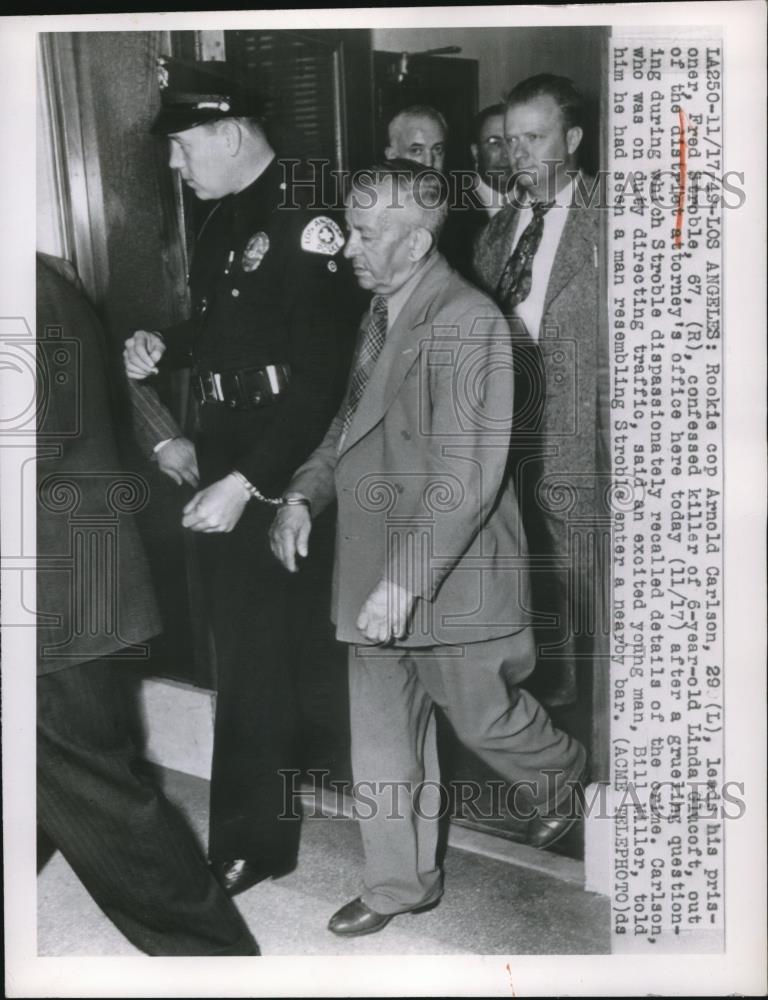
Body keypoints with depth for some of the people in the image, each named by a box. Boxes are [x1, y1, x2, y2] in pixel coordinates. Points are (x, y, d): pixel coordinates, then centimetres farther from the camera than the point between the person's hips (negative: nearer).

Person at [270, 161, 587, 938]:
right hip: (373, 572, 7)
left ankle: (561, 775, 46)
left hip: (449, 576, -7)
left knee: (481, 715, 13)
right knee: (381, 738, 14)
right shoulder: (380, 315, 8)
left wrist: (403, 580, -26)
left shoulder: (468, 325, -20)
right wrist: (304, 493, 1)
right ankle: (399, 883, 31)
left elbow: (466, 478, -24)